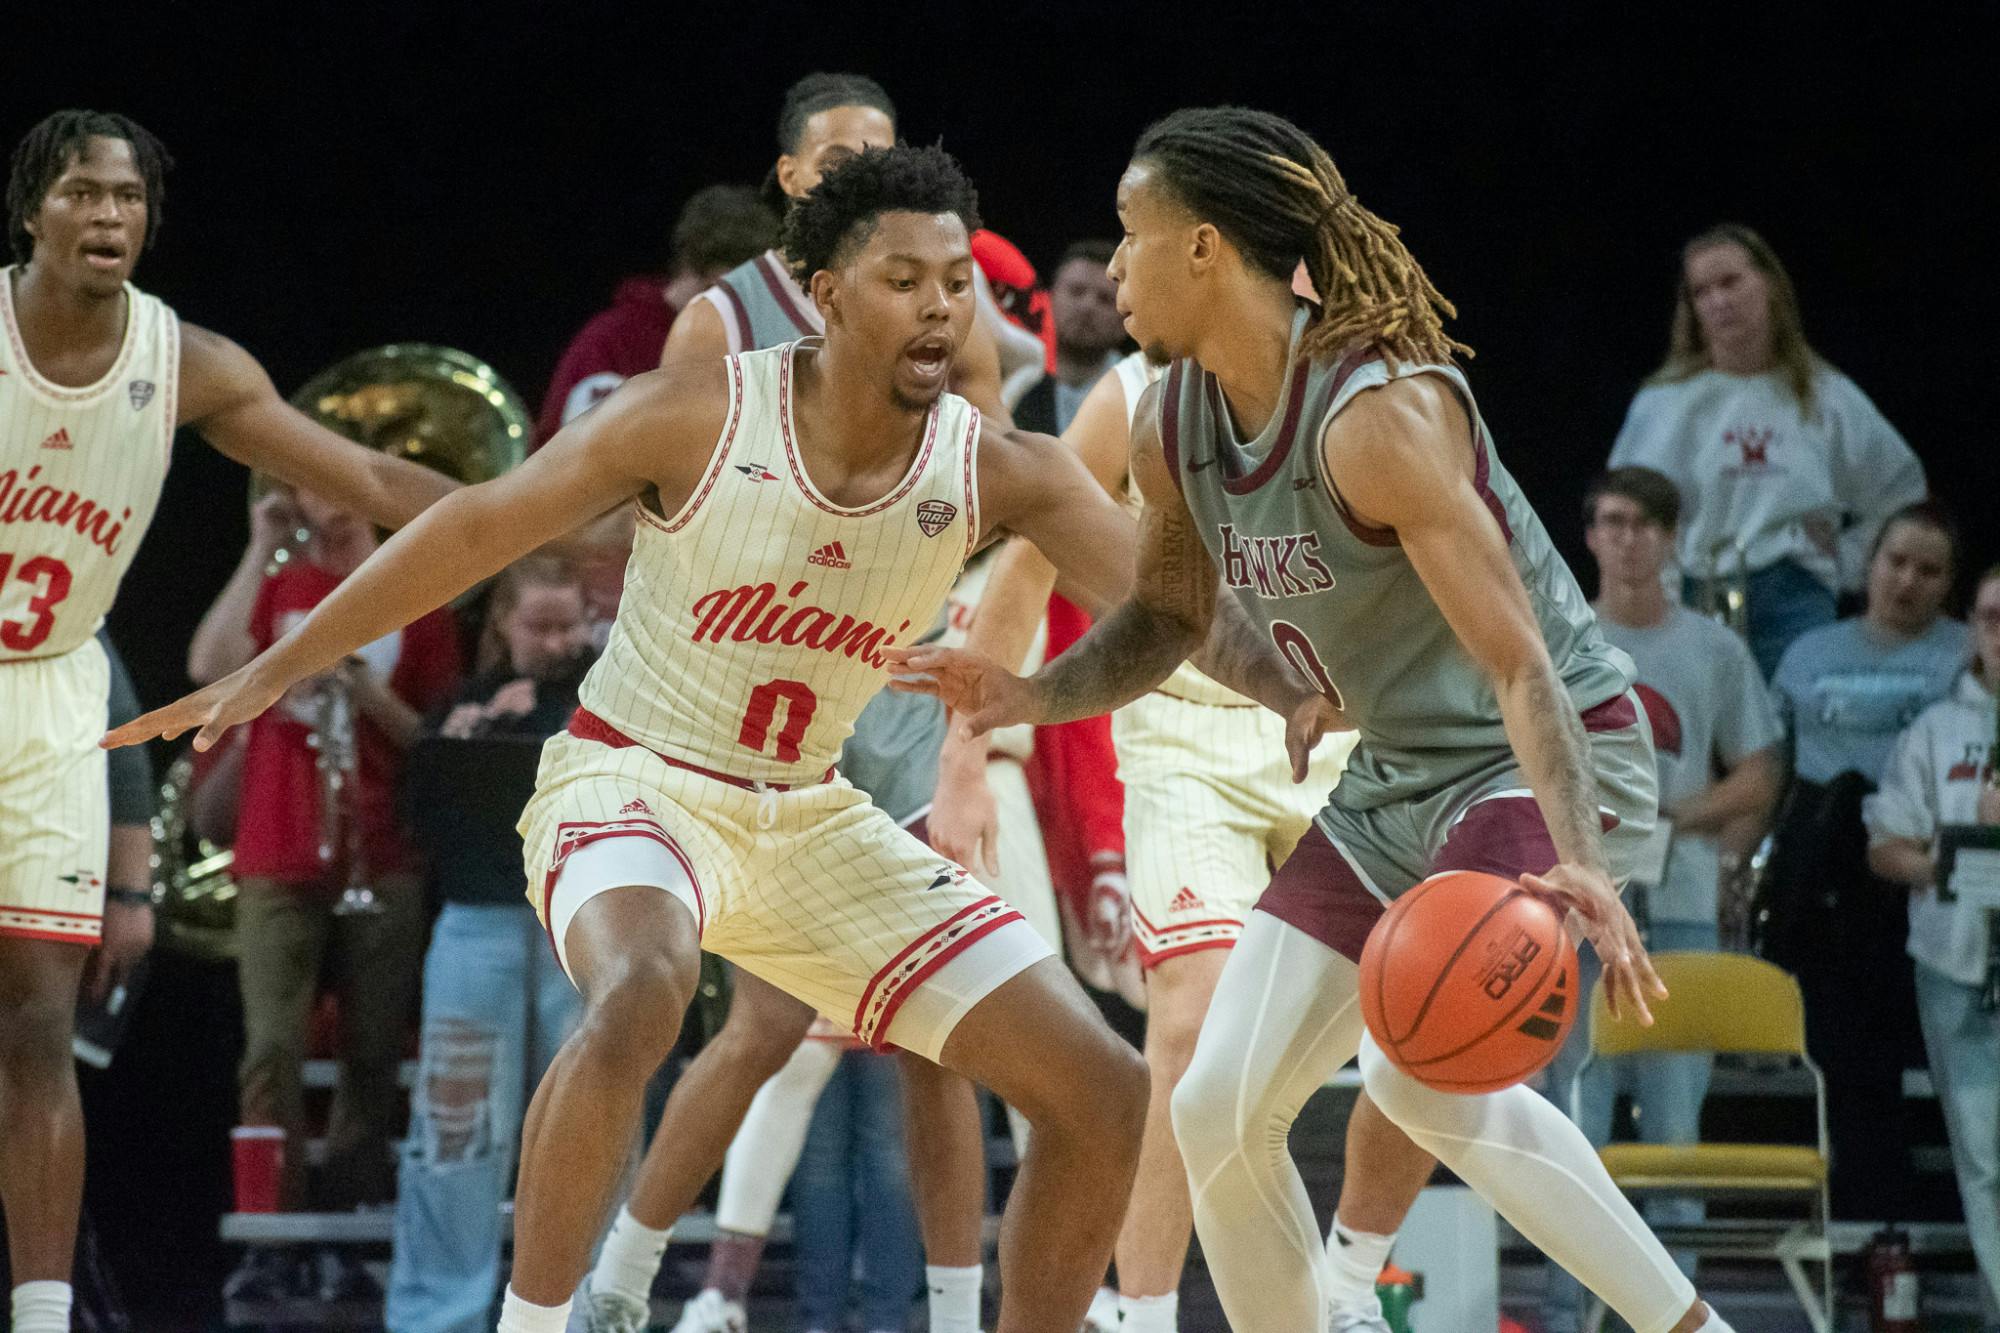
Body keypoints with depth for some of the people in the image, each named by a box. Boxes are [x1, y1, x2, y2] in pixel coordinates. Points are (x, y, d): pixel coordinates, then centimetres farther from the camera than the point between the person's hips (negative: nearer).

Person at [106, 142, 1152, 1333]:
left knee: (1106, 1099, -3)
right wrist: (273, 674, -8)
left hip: (809, 820, 5)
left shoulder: (999, 475, -9)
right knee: (640, 993, -41)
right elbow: (479, 530, -10)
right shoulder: (701, 418, -16)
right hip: (632, 785, -5)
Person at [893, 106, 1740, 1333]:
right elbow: (1170, 618, 16)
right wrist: (1035, 698, -4)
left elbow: (1523, 668, -30)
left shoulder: (1375, 415, -27)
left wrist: (1583, 870, -44)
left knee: (1426, 1074, -30)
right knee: (1220, 1107, 2)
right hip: (1401, 776, 9)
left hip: (1554, 763, -9)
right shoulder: (1173, 431, -2)